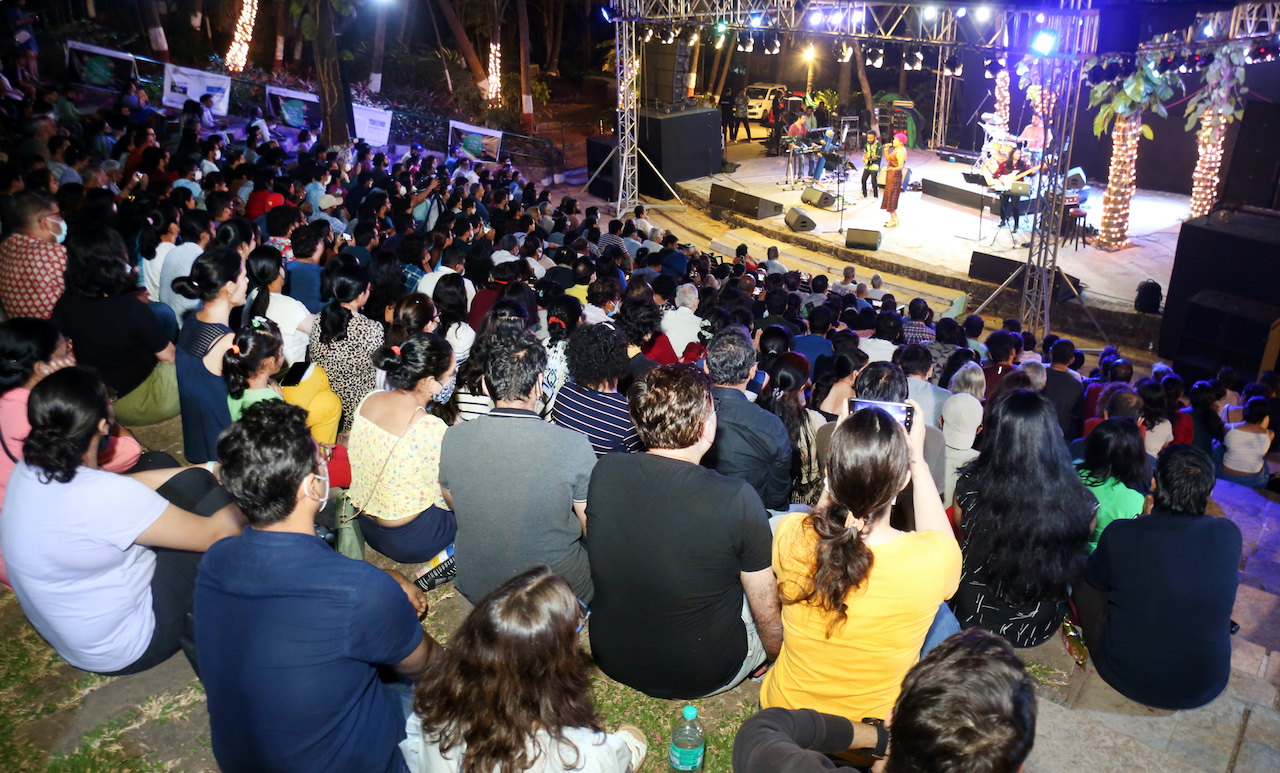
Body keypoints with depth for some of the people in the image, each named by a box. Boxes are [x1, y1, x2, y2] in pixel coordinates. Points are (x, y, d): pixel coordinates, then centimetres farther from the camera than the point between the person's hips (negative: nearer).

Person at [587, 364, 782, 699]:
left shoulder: (604, 472, -15)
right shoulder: (738, 499, -27)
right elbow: (767, 613, -14)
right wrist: (774, 658, 8)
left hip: (612, 661, 4)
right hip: (703, 677, -4)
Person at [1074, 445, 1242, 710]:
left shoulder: (1119, 534, -21)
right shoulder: (1229, 535, -15)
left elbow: (1095, 579, 1)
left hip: (1126, 678, -2)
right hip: (1204, 690, 3)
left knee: (1083, 579, 18)